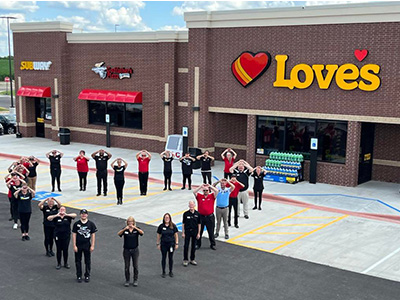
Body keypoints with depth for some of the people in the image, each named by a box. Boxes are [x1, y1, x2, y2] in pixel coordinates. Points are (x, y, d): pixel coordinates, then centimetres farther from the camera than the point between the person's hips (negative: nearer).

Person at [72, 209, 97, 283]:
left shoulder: (91, 224, -1)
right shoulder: (76, 224, -1)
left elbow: (93, 235, 1)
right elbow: (74, 235, 0)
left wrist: (92, 246, -4)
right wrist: (74, 246, -5)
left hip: (87, 245, 0)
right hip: (78, 245, 0)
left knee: (87, 261, 8)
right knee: (78, 261, 7)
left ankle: (87, 276, 21)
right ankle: (79, 276, 19)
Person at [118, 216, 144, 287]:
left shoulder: (137, 229, -4)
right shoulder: (125, 229, -4)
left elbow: (142, 232, -25)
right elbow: (119, 234, -23)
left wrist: (135, 228, -40)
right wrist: (124, 229, -41)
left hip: (135, 250, 0)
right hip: (126, 250, 0)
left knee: (136, 266, 6)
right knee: (127, 266, 7)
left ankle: (135, 280, 19)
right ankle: (127, 280, 20)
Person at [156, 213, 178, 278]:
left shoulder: (173, 226, -6)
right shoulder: (161, 226, -5)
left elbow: (176, 235, 0)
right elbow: (158, 236, 2)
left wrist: (176, 243, -2)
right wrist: (158, 244, 3)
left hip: (171, 244, 0)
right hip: (163, 244, 0)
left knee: (171, 258, 9)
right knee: (163, 258, 8)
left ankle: (171, 272, 24)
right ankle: (163, 272, 21)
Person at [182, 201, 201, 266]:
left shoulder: (197, 214, -2)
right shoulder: (186, 213, -5)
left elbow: (199, 224, 3)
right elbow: (183, 223, -1)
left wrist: (198, 233, 0)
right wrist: (183, 233, -4)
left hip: (195, 231, 2)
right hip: (187, 231, -1)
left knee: (193, 246, 9)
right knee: (186, 246, 1)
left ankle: (192, 260, 22)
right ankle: (185, 260, 13)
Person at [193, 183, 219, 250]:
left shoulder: (212, 196, 2)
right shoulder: (199, 196, 3)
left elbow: (216, 191, -12)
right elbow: (194, 192, -10)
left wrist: (210, 186, -8)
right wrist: (201, 186, -9)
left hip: (210, 217, -1)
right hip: (201, 216, 1)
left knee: (211, 231, 8)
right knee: (199, 231, 9)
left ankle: (212, 244, 19)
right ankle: (198, 244, 21)